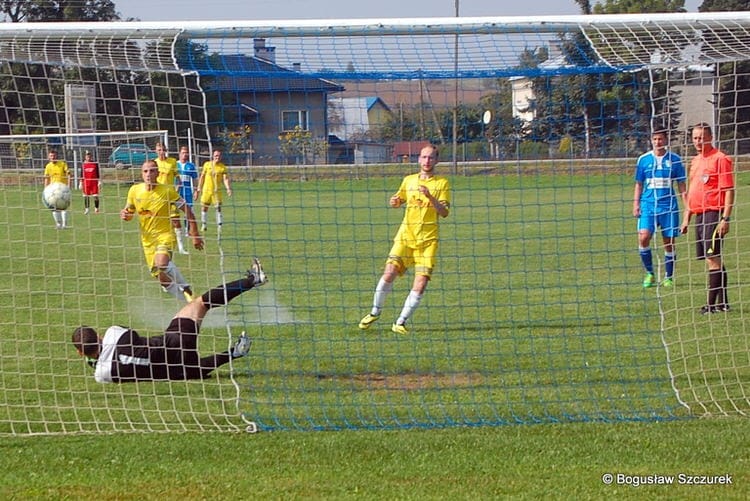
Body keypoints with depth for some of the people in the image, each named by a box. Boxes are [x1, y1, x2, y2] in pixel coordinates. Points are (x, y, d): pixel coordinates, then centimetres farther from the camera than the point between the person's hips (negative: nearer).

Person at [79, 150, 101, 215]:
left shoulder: (95, 164, 4)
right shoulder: (83, 165, 6)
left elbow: (98, 174, 6)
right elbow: (81, 175, 9)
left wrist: (99, 182, 1)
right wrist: (80, 183, 6)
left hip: (94, 183, -1)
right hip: (86, 183, 1)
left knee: (96, 196, -4)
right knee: (86, 197, 3)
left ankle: (96, 209, 7)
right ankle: (86, 209, 12)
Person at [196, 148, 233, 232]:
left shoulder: (223, 167, -4)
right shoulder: (207, 165, 2)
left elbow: (225, 179, -9)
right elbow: (202, 176, 9)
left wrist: (228, 188, -24)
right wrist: (199, 188, 9)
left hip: (217, 191, -2)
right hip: (206, 190, 2)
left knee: (218, 207, -8)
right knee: (204, 207, 6)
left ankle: (219, 225, -4)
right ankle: (203, 224, 20)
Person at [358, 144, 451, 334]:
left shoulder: (442, 183, 3)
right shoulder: (409, 181, 13)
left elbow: (444, 212, -6)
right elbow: (398, 200, 28)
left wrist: (430, 197, -21)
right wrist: (395, 201, 4)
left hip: (427, 240, -2)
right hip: (405, 235, 2)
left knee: (420, 284, -10)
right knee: (389, 273, -13)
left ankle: (400, 322, 1)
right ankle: (375, 312, 8)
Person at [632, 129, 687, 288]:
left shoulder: (675, 159, 4)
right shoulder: (643, 160, 6)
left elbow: (681, 186, 8)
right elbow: (639, 185, 12)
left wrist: (687, 207, 3)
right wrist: (636, 204, 2)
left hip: (669, 205, 0)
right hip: (648, 205, 0)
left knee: (669, 243, 2)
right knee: (643, 238, -16)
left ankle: (668, 278, 14)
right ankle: (649, 274, -1)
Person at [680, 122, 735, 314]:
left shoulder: (720, 159, -8)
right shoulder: (696, 161, 18)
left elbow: (729, 190, -13)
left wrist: (725, 219, -19)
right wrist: (687, 217, 21)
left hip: (714, 214, -9)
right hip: (699, 215, 9)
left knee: (713, 259, -10)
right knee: (712, 260, 9)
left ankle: (712, 304, -11)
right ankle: (723, 302, 13)